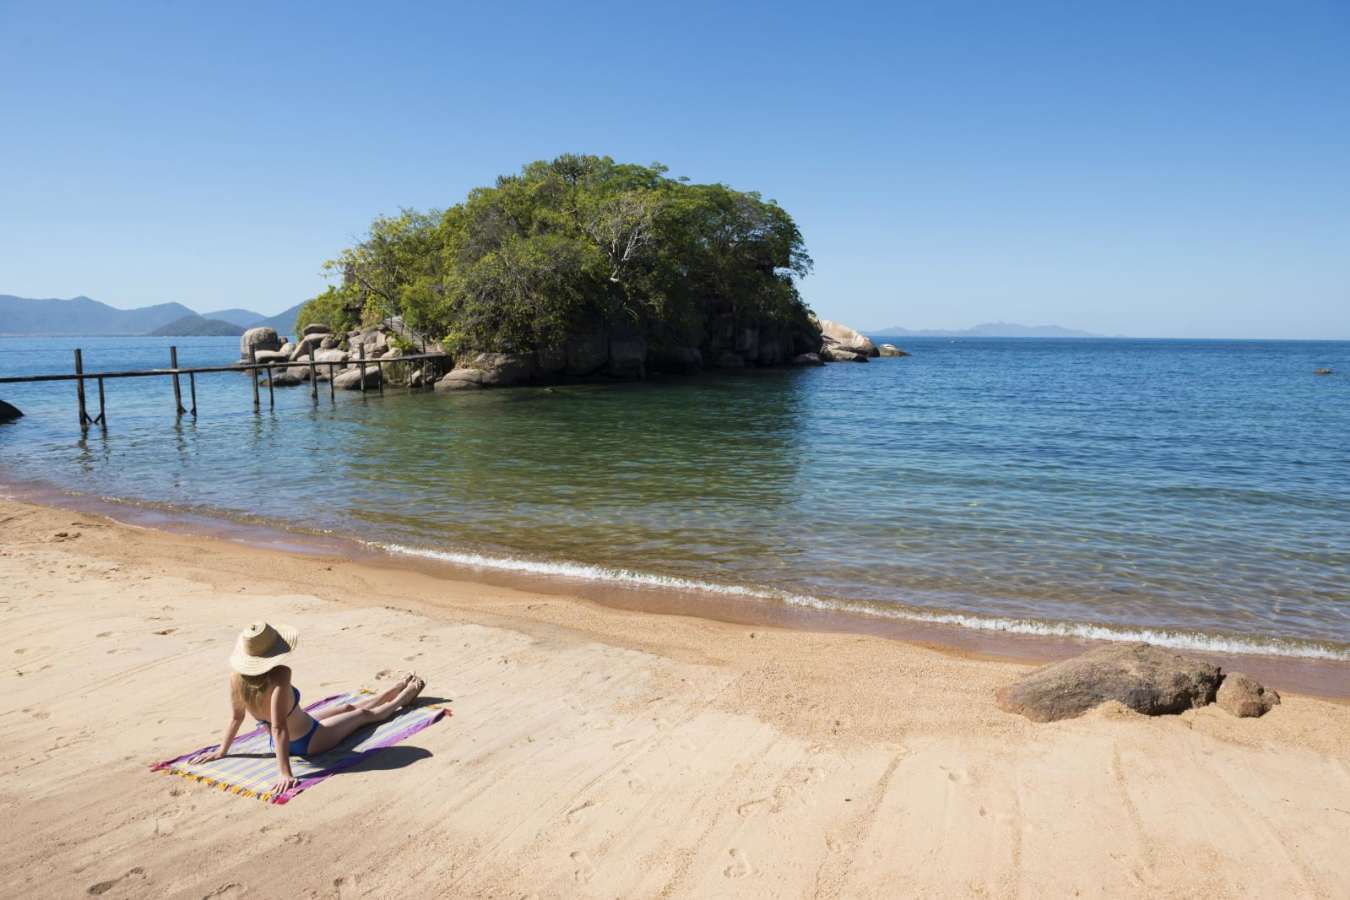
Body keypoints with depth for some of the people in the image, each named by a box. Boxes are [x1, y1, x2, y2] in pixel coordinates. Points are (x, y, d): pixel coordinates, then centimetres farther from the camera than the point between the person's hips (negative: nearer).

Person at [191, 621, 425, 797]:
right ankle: (405, 696, 48)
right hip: (309, 741, -7)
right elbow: (278, 728, -41)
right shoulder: (279, 677, -41)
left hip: (288, 741, 7)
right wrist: (285, 774, -38)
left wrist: (221, 751, 6)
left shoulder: (237, 676, -21)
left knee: (349, 708, 28)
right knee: (363, 714, 21)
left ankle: (399, 687, 50)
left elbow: (236, 717, -9)